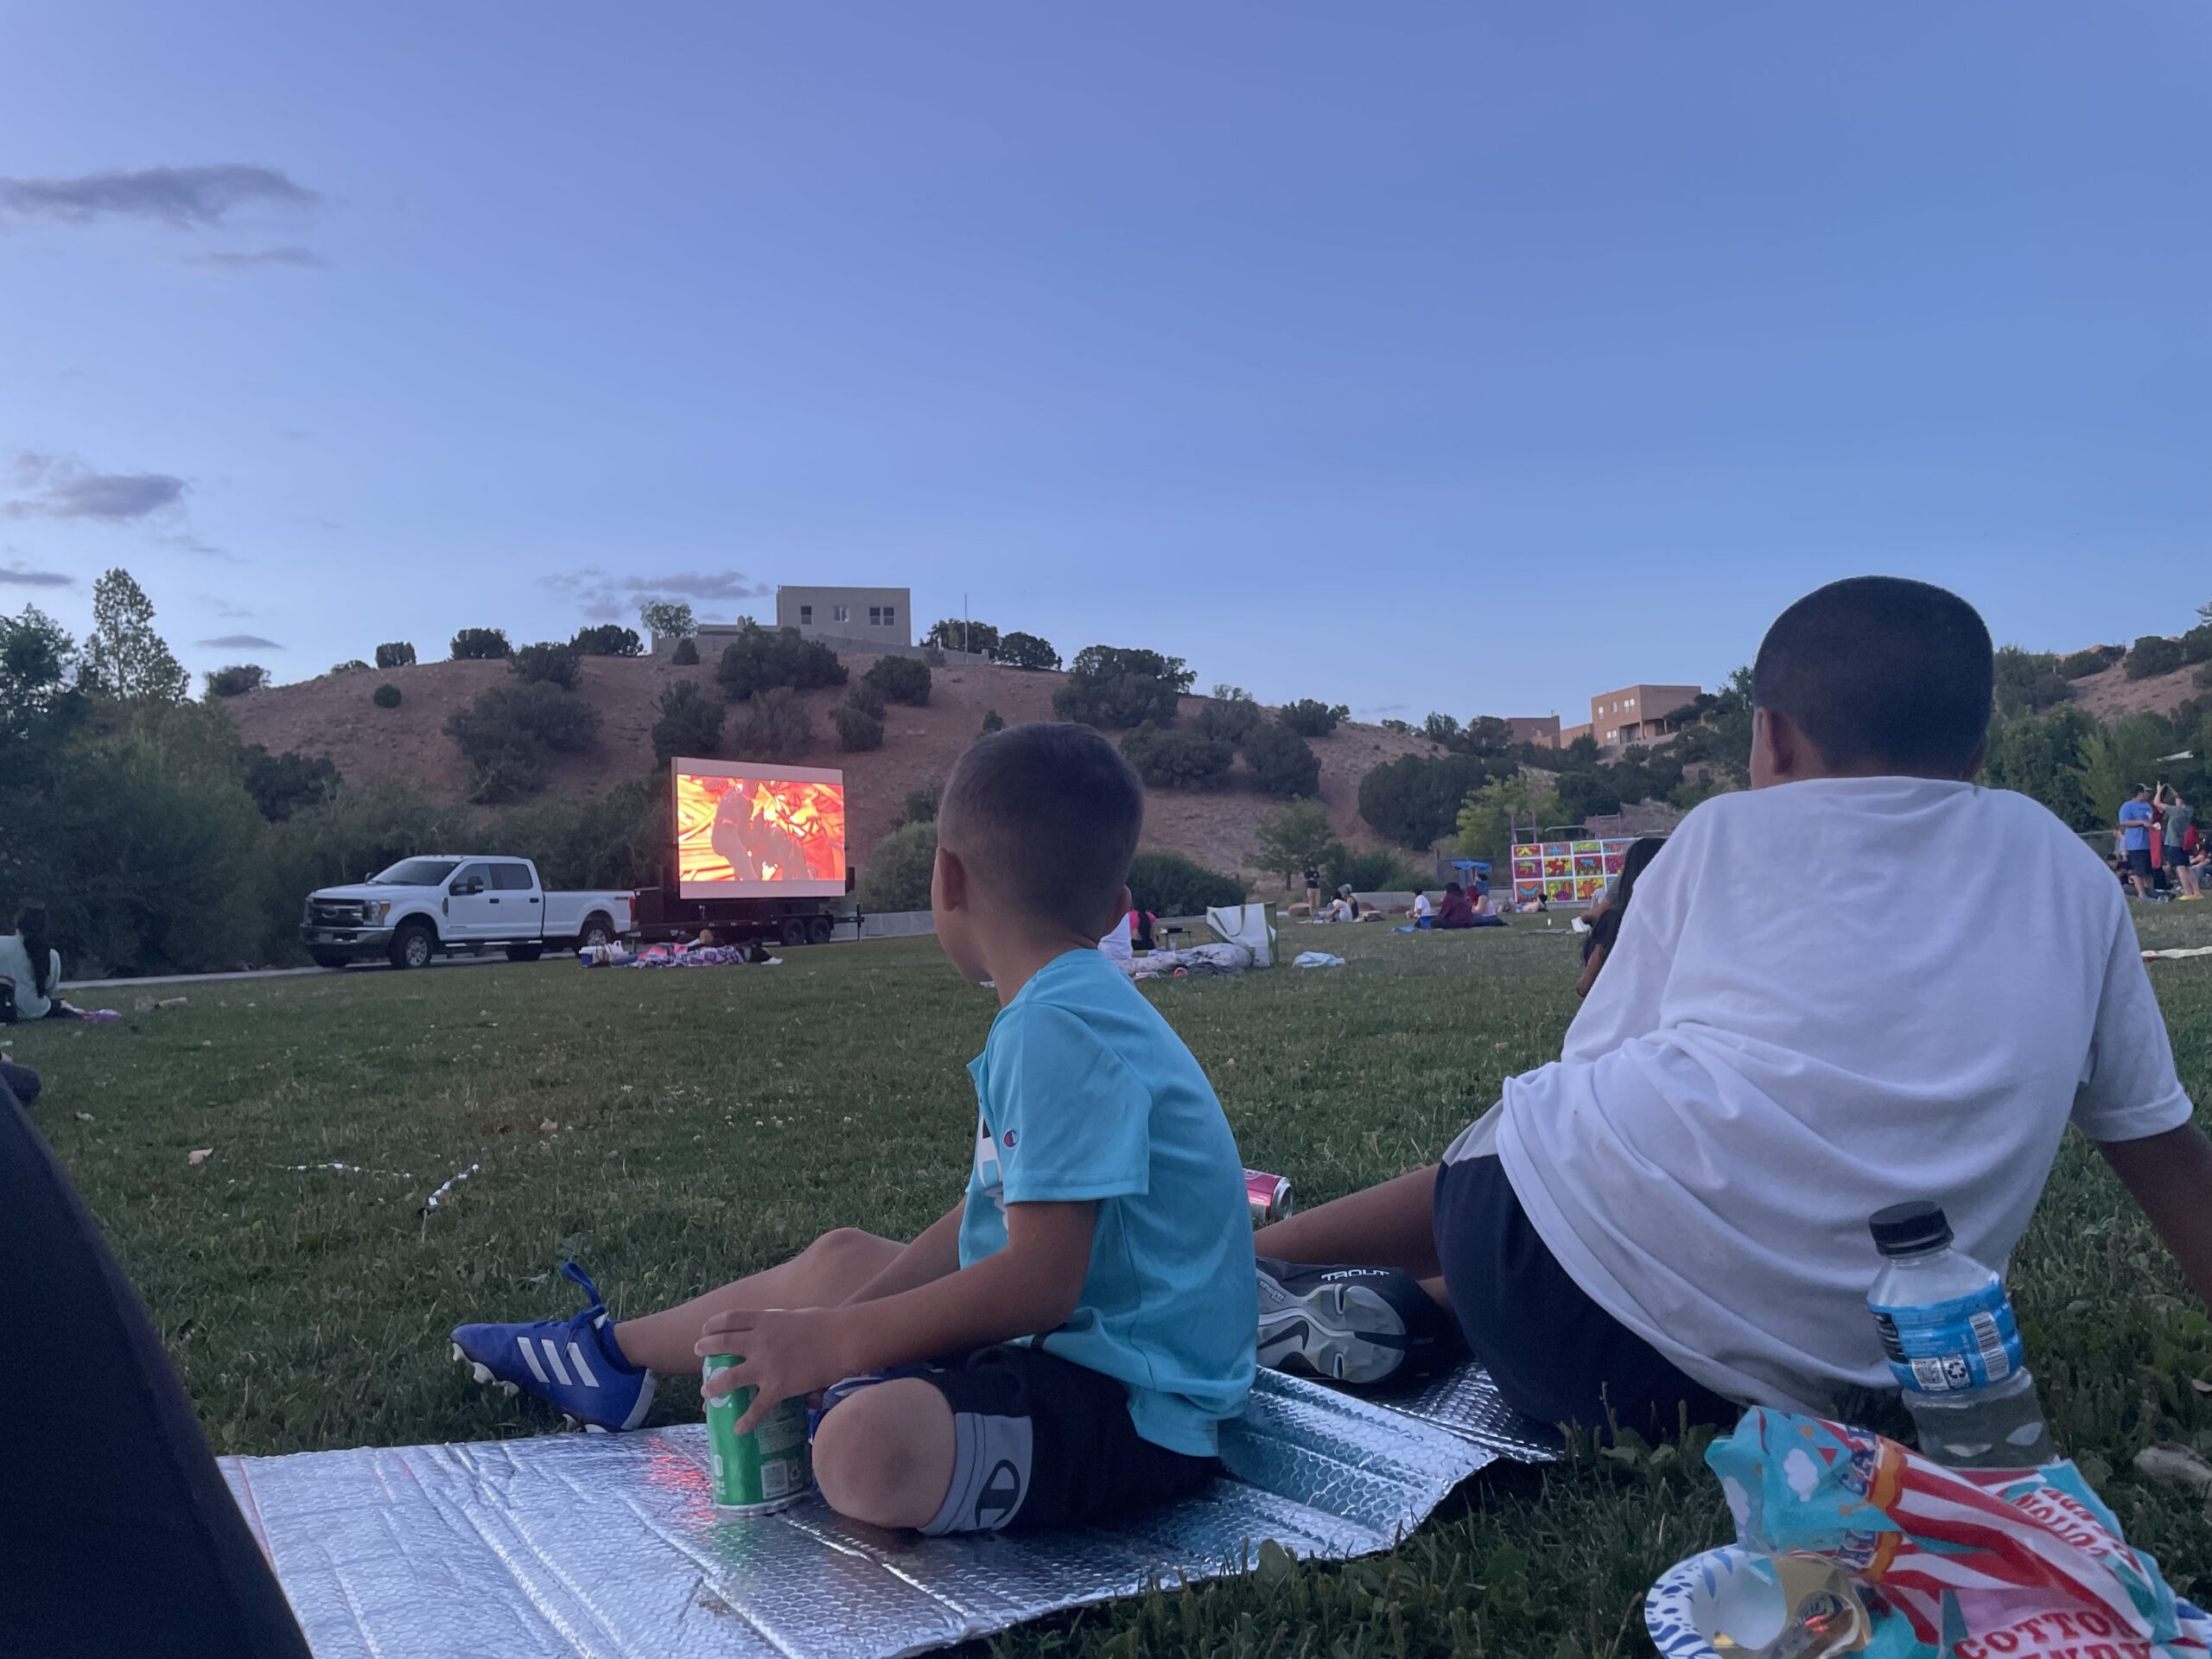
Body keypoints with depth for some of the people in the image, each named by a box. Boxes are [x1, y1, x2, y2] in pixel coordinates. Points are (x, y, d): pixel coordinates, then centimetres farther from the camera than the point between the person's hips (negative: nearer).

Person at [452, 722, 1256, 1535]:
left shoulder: (1060, 1030, -23)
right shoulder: (1081, 1006, 10)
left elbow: (1041, 1279, -27)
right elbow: (992, 1217, 14)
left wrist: (832, 1343, -18)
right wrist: (825, 1330, 8)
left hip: (1132, 1406, -10)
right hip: (1062, 1333, 11)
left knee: (867, 1446, -36)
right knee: (840, 1259, 24)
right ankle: (612, 1353, 43)